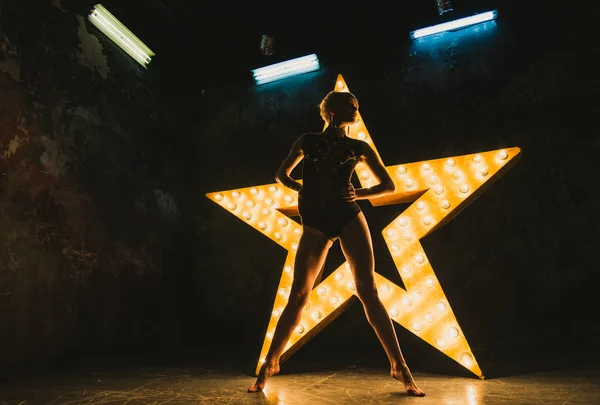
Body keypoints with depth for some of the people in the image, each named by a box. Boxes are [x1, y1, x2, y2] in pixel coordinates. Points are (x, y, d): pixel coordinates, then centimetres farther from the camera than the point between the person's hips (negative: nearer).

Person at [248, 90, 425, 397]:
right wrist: (302, 189, 0)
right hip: (315, 223, 1)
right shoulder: (307, 141, 13)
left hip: (349, 217, 0)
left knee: (368, 292, -5)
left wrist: (358, 194, -5)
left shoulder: (359, 148, 10)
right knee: (298, 295, 1)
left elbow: (389, 186, 13)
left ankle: (399, 366, 5)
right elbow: (282, 175, 20)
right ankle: (270, 364, 17)